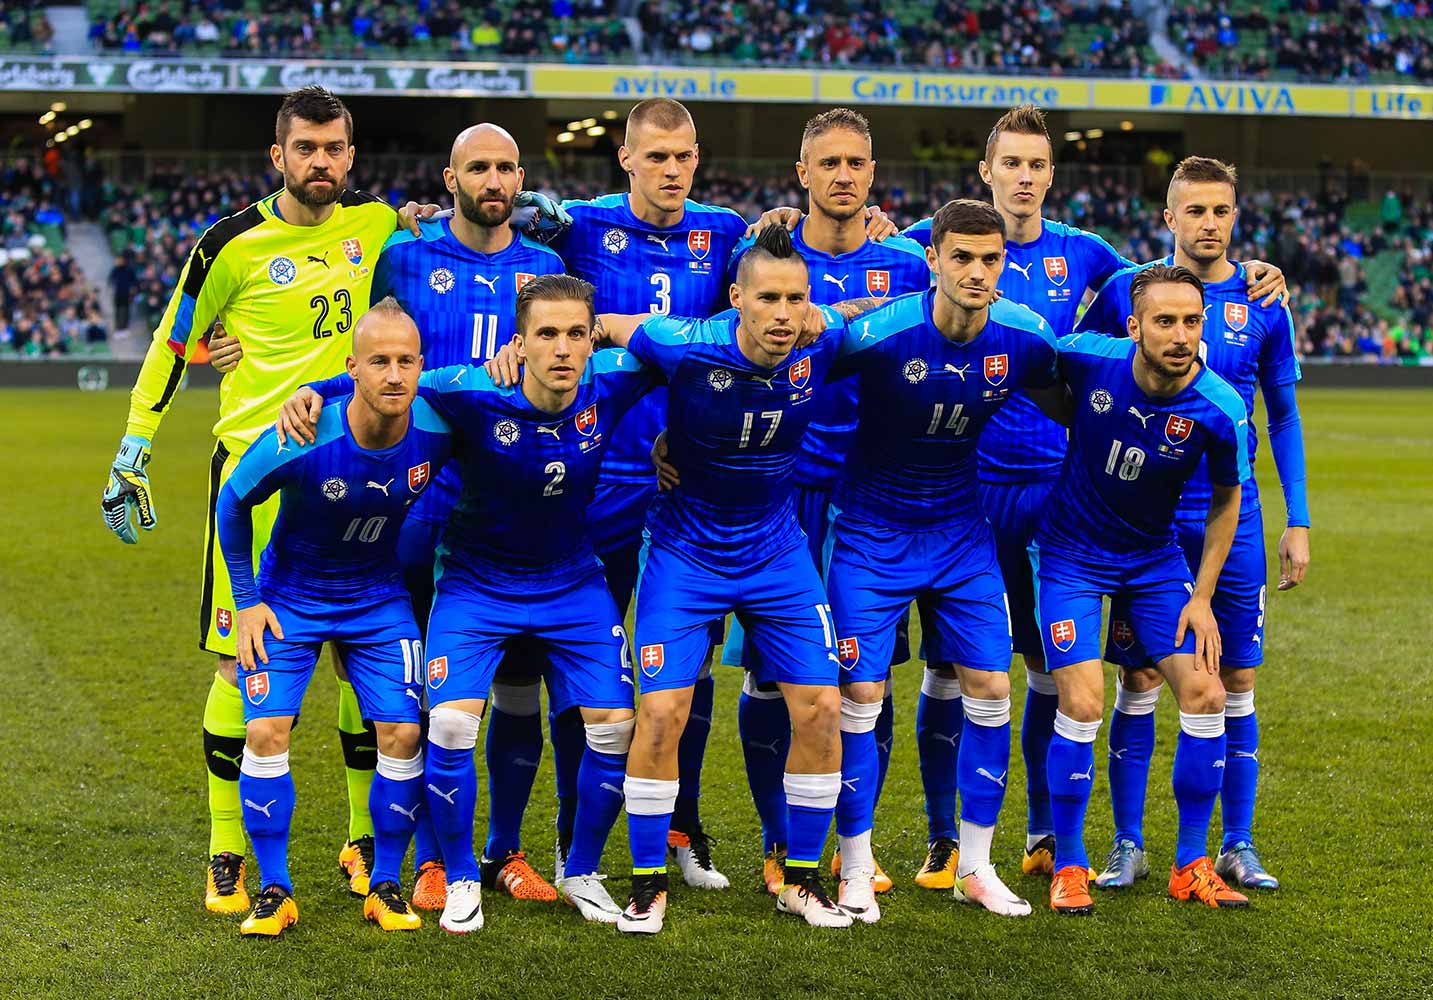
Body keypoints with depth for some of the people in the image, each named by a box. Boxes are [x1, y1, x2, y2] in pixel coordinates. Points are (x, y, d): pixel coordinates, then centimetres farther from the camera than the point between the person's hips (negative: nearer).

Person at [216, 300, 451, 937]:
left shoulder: (436, 430, -23)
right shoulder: (300, 442, -28)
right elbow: (233, 502, -10)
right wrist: (246, 600, -6)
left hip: (379, 598, 2)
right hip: (289, 597, -2)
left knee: (402, 734, -7)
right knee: (267, 730, -12)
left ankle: (385, 886, 9)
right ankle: (275, 890, 3)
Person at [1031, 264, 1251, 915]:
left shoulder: (1219, 410, -20)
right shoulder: (1088, 359, -23)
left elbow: (1226, 500, -2)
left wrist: (1202, 598, -3)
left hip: (1154, 557, 2)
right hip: (1070, 553, -2)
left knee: (1205, 695, -7)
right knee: (1082, 704, -13)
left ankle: (1191, 865, 10)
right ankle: (1068, 867, 5)